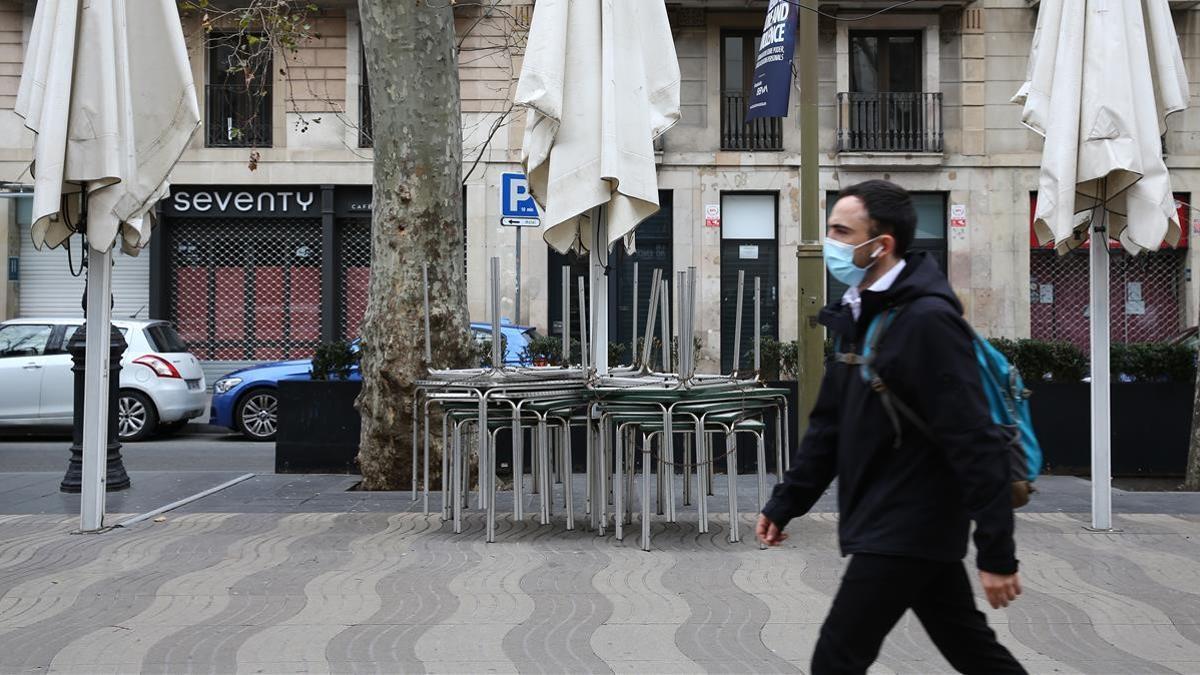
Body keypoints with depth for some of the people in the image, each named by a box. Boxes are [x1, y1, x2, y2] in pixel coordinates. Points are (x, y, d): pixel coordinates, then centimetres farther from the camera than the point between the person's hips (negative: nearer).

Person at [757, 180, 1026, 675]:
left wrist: (997, 554, -22)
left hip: (907, 530, -9)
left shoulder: (927, 319, -19)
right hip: (883, 523, 9)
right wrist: (784, 503, 13)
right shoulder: (857, 316, 10)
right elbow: (829, 423, 17)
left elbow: (976, 443, -22)